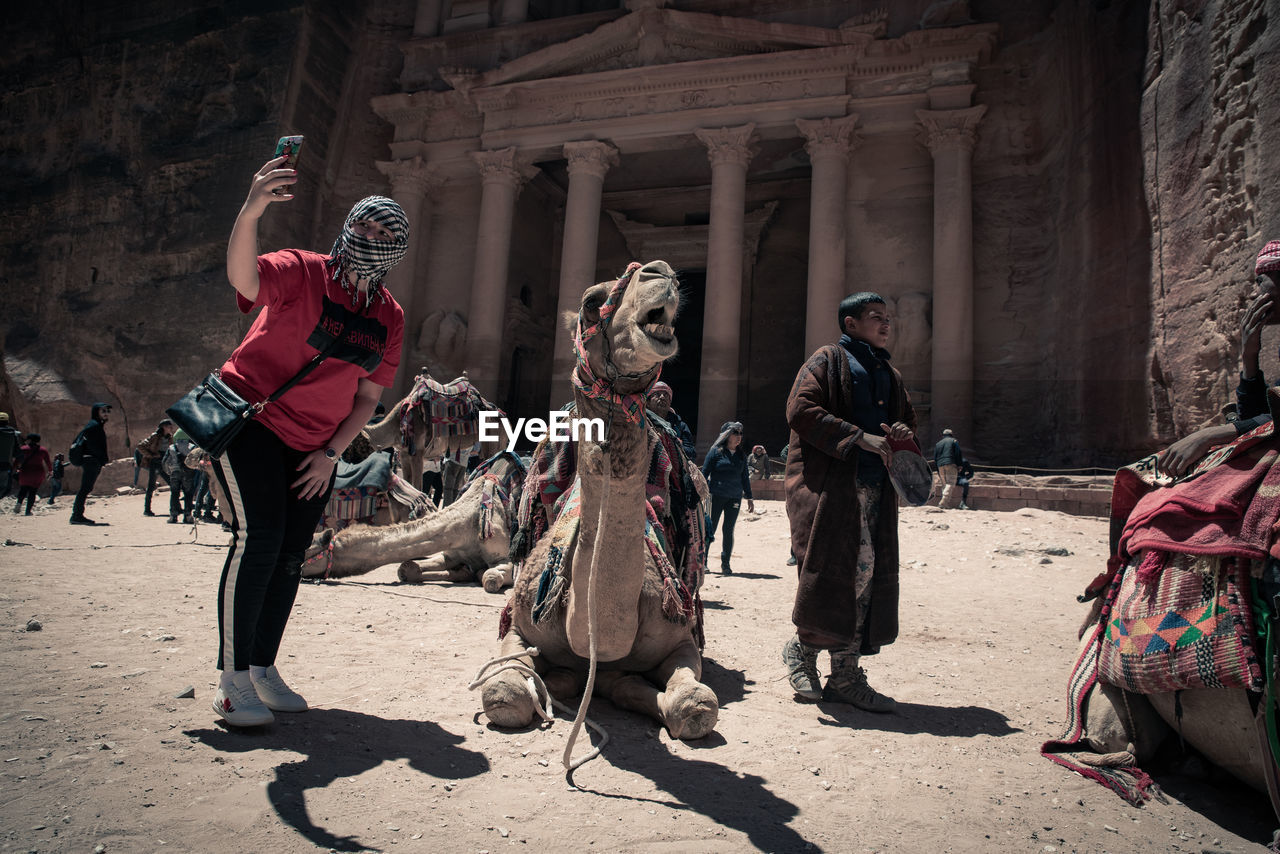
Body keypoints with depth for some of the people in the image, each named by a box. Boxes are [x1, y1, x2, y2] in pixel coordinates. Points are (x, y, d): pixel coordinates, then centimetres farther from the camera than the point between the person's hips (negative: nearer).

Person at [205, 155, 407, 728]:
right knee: (259, 537, -16)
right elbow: (243, 277, -33)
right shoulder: (302, 273, -10)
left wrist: (332, 453, -2)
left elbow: (368, 395, 7)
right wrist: (250, 213, -51)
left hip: (314, 445, 6)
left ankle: (263, 670, 20)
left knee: (290, 556, 7)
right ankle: (232, 680, -5)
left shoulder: (390, 317, 4)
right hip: (249, 419, -5)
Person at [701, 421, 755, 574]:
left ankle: (725, 563, 16)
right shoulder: (716, 451, -2)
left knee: (729, 531, 5)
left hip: (734, 498, 4)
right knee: (710, 529, -1)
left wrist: (749, 498, 17)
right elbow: (704, 474, -2)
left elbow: (745, 478, 19)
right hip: (716, 496, -3)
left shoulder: (741, 455, 12)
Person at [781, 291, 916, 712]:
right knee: (830, 569, -10)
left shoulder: (890, 374, 25)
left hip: (875, 488, 7)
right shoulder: (828, 359, 3)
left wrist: (904, 432, 8)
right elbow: (800, 410, -11)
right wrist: (859, 437, -16)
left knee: (867, 571, 2)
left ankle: (845, 674, 10)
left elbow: (907, 417, 34)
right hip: (828, 483, -7)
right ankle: (802, 647, 14)